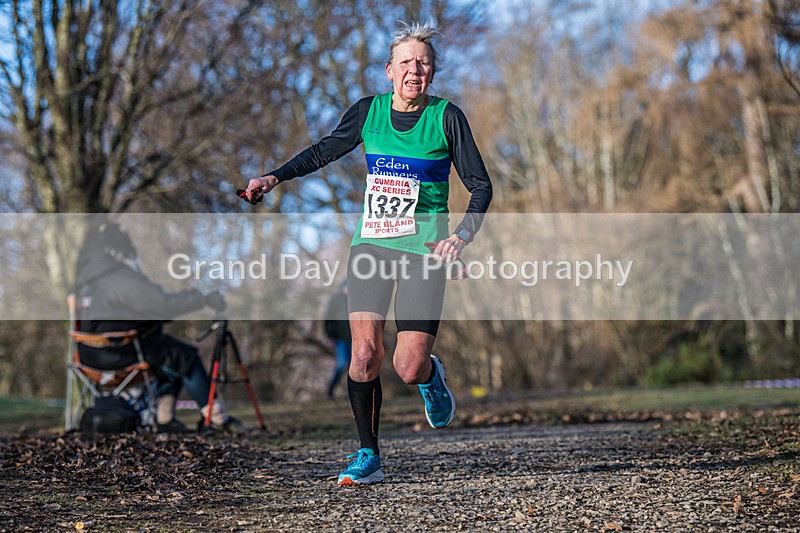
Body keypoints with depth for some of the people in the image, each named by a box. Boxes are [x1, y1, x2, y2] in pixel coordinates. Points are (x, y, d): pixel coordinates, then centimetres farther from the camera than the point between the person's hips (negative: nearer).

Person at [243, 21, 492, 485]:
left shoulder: (446, 116, -4)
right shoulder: (369, 111, 5)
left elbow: (481, 186, -3)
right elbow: (325, 151, 19)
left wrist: (463, 234, -19)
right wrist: (276, 177, 8)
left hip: (423, 251, -3)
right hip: (370, 245, 3)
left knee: (408, 368, -11)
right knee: (364, 353, -11)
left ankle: (431, 376, 28)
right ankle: (369, 457, 4)